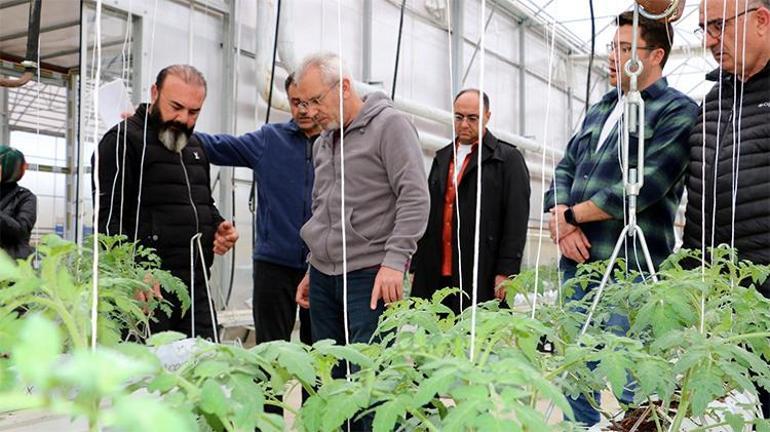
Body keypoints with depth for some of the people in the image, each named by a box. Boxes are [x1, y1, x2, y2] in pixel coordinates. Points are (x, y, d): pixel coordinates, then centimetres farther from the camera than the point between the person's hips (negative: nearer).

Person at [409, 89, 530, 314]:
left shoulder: (508, 158, 2)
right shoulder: (442, 158, 19)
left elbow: (517, 218, -5)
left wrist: (506, 272, -12)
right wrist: (416, 266, 14)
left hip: (482, 276, -5)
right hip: (435, 275, 5)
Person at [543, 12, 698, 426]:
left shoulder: (678, 111, -5)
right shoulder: (599, 110, 18)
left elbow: (644, 185, -16)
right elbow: (565, 169, 14)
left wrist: (572, 215, -10)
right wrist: (560, 221, -6)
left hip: (631, 269, -7)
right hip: (577, 262, 7)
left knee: (633, 384, 2)